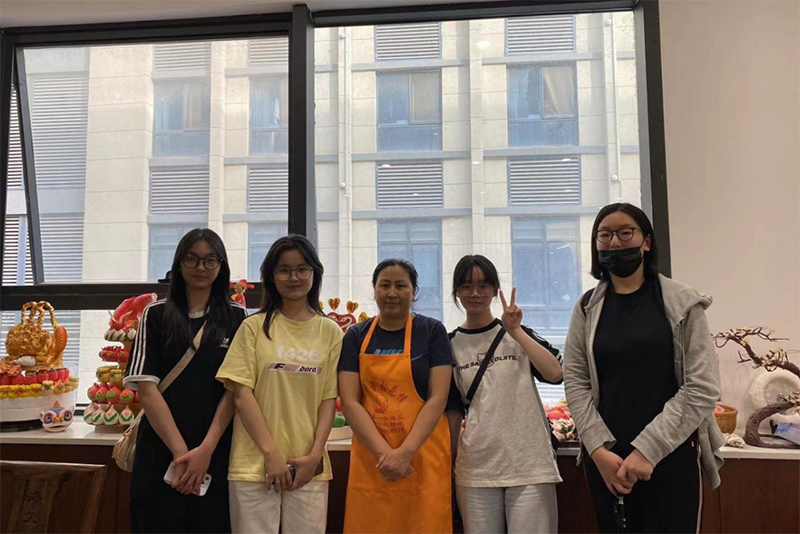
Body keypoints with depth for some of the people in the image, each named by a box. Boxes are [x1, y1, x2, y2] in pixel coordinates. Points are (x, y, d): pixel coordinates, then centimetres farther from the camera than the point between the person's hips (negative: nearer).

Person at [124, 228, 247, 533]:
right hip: (160, 454, 0)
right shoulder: (156, 315, 4)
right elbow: (146, 388, -3)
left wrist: (205, 449, -13)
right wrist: (180, 450, -11)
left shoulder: (236, 318, 4)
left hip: (216, 455, 0)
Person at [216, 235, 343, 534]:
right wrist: (271, 452, -10)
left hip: (309, 467, 1)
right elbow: (242, 395, -4)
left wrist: (314, 455, -6)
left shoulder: (330, 332, 6)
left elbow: (329, 399, 4)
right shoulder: (254, 327, 1)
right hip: (255, 464, -1)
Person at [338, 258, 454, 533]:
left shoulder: (433, 331, 0)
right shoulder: (356, 336, 5)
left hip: (423, 456, -1)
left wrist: (405, 452, -16)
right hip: (370, 457, 2)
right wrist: (384, 453, -13)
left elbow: (438, 398, -6)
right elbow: (349, 402, -2)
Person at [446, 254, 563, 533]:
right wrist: (451, 466, 6)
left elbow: (555, 374, -12)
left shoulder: (518, 333, 5)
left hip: (530, 463, -1)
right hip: (476, 468, 1)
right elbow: (453, 411, 8)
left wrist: (516, 332, -13)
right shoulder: (451, 345, 5)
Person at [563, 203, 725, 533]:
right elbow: (575, 382, 1)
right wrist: (600, 450, -11)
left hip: (670, 457, -2)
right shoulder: (587, 308, 6)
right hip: (606, 459, 2)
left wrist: (647, 450, -13)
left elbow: (702, 388, -8)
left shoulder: (682, 304, -1)